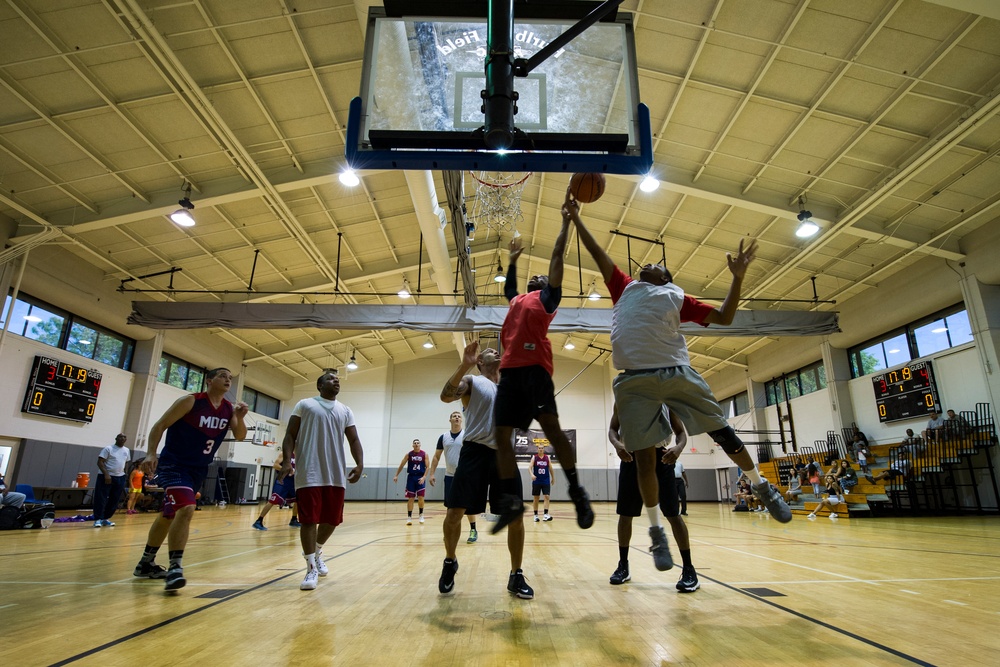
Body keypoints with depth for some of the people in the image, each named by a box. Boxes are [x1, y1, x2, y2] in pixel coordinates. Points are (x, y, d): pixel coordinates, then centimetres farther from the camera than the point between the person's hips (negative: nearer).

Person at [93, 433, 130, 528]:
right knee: (101, 499, -6)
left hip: (120, 478, 6)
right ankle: (98, 519, 1)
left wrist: (123, 472, 11)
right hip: (106, 477, -6)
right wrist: (106, 474, -22)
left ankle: (106, 518, 18)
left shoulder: (126, 450, 11)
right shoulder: (108, 448, -8)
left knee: (114, 500, 8)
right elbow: (100, 462, -13)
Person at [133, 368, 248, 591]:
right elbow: (160, 426, -12)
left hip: (199, 469, 7)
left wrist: (240, 418, -24)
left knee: (170, 515, 19)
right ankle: (175, 568, -18)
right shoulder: (190, 401, -15)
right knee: (186, 509, -25)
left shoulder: (229, 409, 0)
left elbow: (240, 436, -5)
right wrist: (151, 453, -24)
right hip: (174, 465, -7)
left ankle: (146, 563, 35)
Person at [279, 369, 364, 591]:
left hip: (336, 475, 4)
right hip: (309, 473, -4)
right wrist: (287, 460, -12)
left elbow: (354, 440, 11)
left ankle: (316, 552, 36)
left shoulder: (345, 411, 14)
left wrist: (359, 464, -4)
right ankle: (311, 568, 11)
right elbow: (290, 435, 2)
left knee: (333, 519, 9)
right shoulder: (305, 404, 5)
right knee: (309, 520, -3)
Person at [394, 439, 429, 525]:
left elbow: (427, 467, -4)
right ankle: (409, 517, 9)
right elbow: (401, 465, 5)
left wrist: (424, 477, -15)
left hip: (420, 477, -1)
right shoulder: (408, 454, 1)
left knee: (421, 498, -7)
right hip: (411, 477, 1)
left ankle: (421, 515, 15)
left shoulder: (424, 454, -2)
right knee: (410, 498, 1)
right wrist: (396, 476, 0)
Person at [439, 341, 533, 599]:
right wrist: (464, 365, -23)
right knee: (455, 511, -6)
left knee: (516, 516, 1)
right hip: (475, 452, -4)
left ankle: (516, 576, 17)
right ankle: (450, 562, 22)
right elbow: (445, 396, -12)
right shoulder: (471, 381, 6)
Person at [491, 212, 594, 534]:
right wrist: (513, 259, 56)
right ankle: (511, 499, 5)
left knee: (550, 426, -16)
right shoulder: (516, 299, 31)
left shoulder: (546, 297, 15)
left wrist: (566, 222, 16)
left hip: (534, 367, -6)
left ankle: (577, 492, -6)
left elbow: (556, 256, 12)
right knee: (501, 434, 0)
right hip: (510, 369, 7)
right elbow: (509, 284, 53)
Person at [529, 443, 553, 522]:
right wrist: (532, 474, -32)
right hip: (536, 481, -1)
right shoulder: (534, 457, -3)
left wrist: (552, 478, 16)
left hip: (546, 481, 1)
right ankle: (536, 515, 15)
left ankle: (545, 515, -14)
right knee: (535, 498, 5)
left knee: (546, 497, -10)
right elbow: (530, 467, -13)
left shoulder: (547, 457, 2)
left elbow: (550, 468, 11)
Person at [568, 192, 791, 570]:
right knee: (644, 456, -1)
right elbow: (597, 253, 22)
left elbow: (723, 318, 14)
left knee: (722, 432, 6)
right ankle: (655, 530, 14)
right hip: (635, 381, 0)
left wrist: (738, 278, 6)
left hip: (677, 373, 0)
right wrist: (575, 217, 24)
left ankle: (761, 487, 32)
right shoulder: (625, 288, 20)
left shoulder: (676, 297, 17)